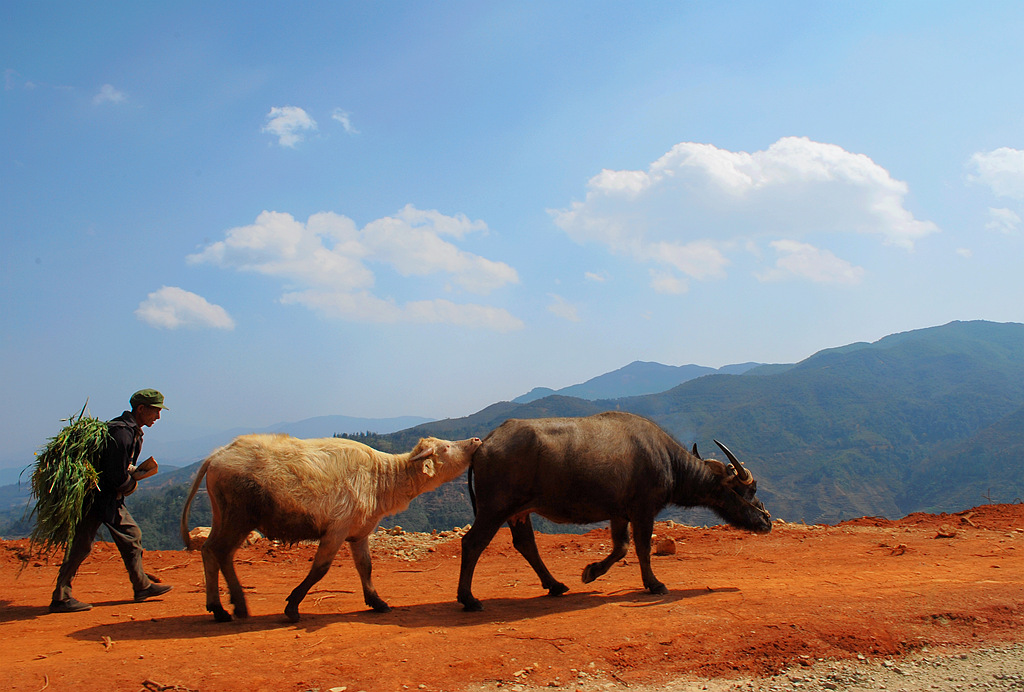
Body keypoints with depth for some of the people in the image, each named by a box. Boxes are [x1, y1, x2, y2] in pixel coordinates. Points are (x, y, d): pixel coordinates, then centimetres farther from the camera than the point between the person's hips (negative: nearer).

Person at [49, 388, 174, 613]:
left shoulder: (133, 432, 11)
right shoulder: (122, 432, -22)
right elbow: (117, 476, -22)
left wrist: (133, 471, 1)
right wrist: (130, 485, -4)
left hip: (112, 497, 11)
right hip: (97, 495, -10)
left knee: (131, 535, 13)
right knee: (81, 543, -5)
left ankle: (142, 586, 21)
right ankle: (60, 598, 1)